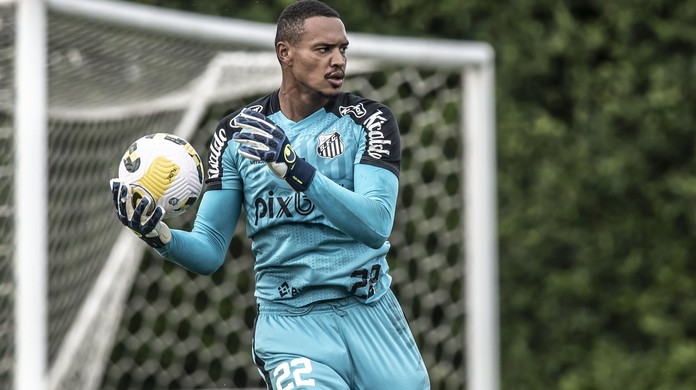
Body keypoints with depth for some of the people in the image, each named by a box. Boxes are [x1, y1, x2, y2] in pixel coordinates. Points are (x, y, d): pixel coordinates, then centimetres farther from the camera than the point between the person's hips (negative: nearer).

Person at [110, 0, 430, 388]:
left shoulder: (369, 120, -2)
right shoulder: (237, 133, 4)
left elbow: (376, 225, -18)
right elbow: (210, 253, 4)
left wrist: (296, 170, -30)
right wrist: (159, 236, -18)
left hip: (371, 316, 1)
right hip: (292, 326, -1)